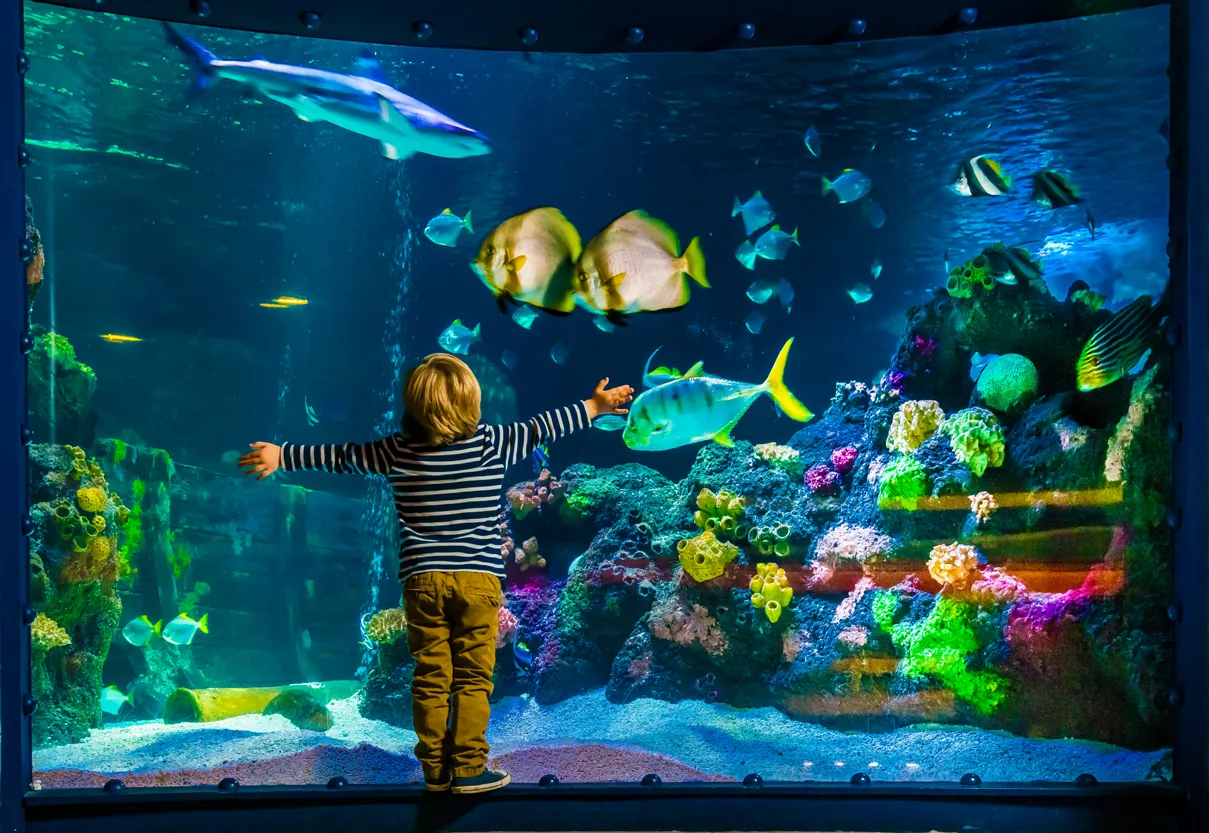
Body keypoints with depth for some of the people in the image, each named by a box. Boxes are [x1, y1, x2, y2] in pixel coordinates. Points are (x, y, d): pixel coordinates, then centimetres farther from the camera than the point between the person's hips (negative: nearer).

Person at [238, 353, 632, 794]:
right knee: (473, 678, 4)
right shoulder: (491, 444, -3)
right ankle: (468, 769, 6)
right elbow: (541, 428, 5)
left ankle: (435, 770, 14)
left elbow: (340, 456, 7)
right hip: (479, 579, -1)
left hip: (422, 579, 2)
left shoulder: (398, 451, 0)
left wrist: (281, 455, 18)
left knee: (430, 677, 8)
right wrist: (594, 406, 18)